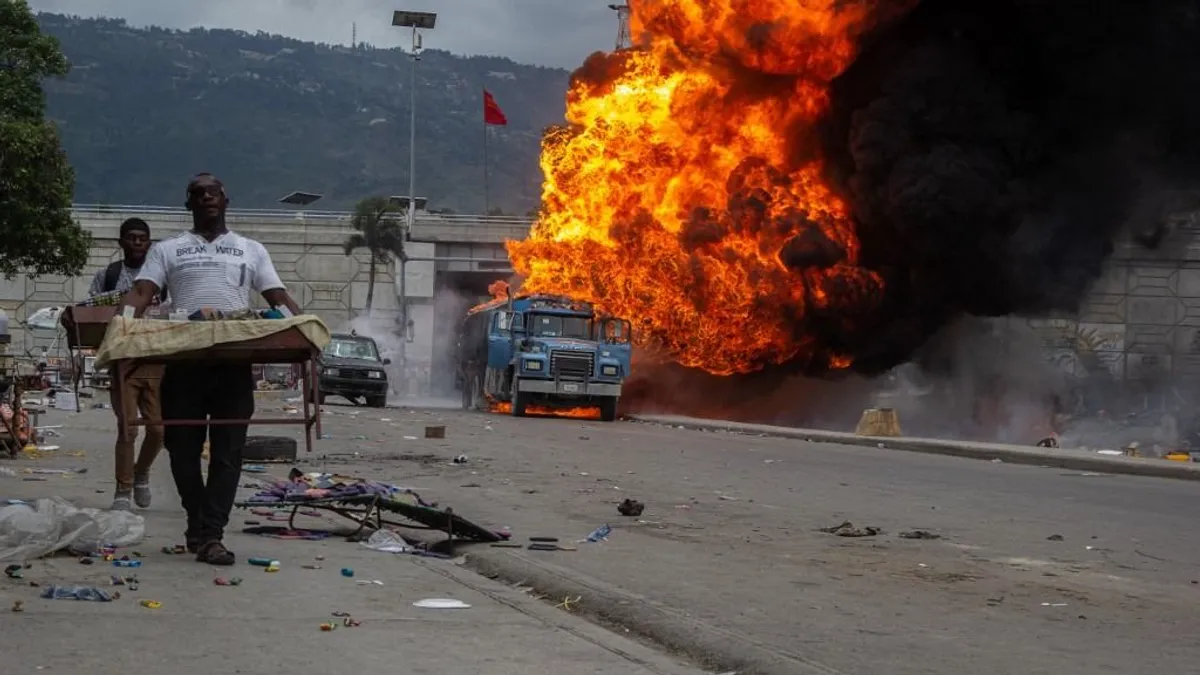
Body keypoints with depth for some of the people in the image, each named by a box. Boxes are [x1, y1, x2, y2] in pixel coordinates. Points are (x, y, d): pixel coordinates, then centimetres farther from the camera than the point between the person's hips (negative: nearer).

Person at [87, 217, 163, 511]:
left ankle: (141, 473, 30)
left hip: (156, 362, 1)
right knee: (127, 429, -6)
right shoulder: (106, 276, 8)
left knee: (158, 428, 2)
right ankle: (123, 491, 5)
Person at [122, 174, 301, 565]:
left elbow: (279, 297, 10)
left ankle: (211, 535, -7)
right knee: (183, 448, 3)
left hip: (234, 360, 0)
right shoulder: (167, 250, 15)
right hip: (183, 360, 0)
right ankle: (198, 525, 20)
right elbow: (141, 294, 1)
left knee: (227, 451, -6)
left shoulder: (251, 250, 17)